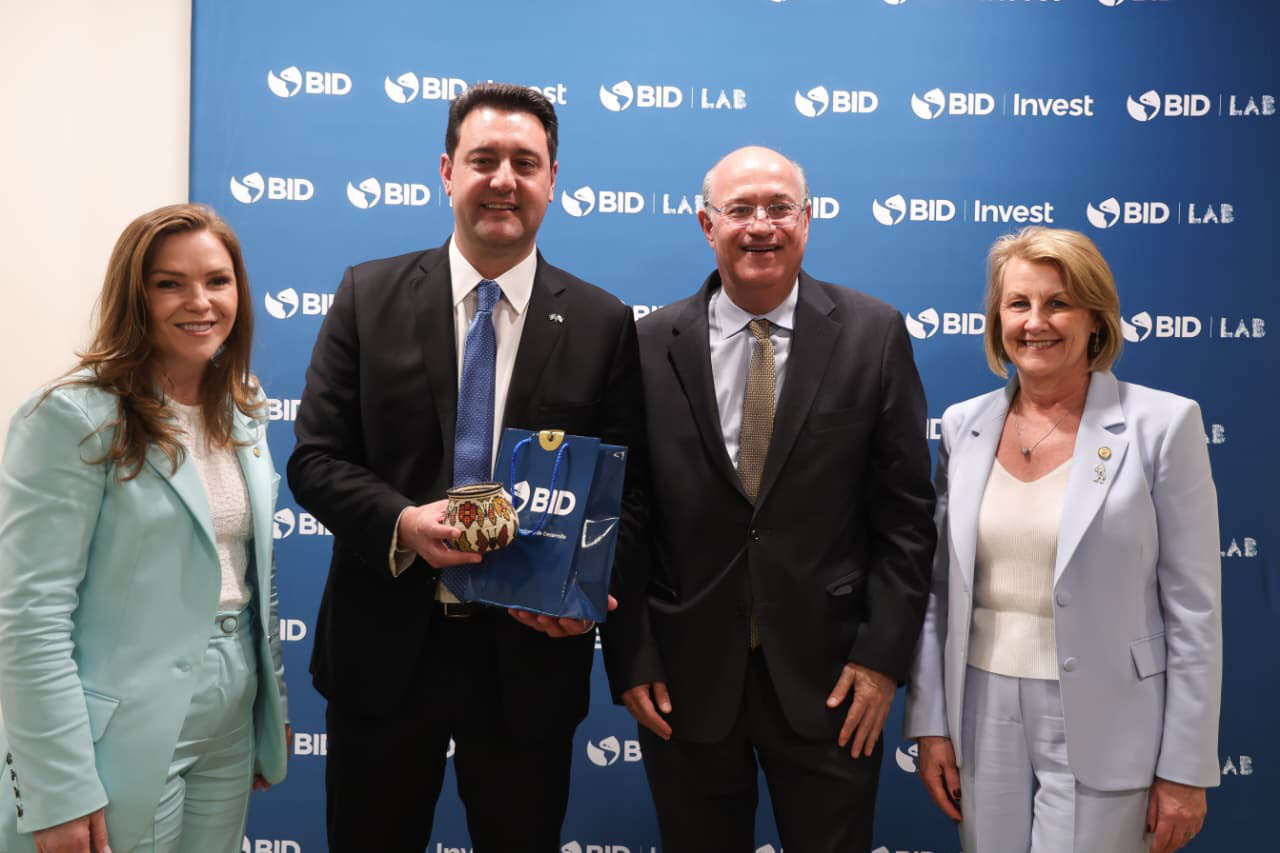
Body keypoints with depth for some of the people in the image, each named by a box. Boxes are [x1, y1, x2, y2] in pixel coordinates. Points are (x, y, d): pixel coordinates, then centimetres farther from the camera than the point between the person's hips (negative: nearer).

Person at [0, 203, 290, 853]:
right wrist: (61, 793, -18)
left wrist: (274, 712, 13)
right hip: (125, 743, -6)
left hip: (231, 735, 6)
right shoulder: (74, 419, -14)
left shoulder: (243, 419, 7)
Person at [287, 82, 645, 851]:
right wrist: (402, 522, -20)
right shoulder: (370, 295, 0)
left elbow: (629, 484, 0)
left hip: (530, 653, 0)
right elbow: (315, 457, -1)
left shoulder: (604, 323, -1)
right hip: (386, 646, 1)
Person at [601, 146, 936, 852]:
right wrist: (631, 660, -2)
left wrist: (883, 655, -6)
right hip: (685, 679, 1)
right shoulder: (651, 345, -1)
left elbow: (905, 513, -2)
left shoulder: (873, 335, -3)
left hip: (827, 676, 0)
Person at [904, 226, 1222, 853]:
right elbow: (938, 588, 7)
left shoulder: (1162, 425, -8)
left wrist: (1186, 771, -5)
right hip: (984, 721, 4)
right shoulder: (964, 426, 3)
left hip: (1101, 729, -3)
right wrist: (930, 724, 4)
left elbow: (1194, 610, -6)